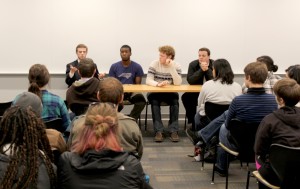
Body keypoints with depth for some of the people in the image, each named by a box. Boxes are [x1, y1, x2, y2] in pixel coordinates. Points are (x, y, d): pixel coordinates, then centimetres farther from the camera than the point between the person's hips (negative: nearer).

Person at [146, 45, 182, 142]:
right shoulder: (154, 64, -5)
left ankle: (174, 131, -25)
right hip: (155, 92, 0)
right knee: (154, 101, -31)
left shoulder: (176, 66, -3)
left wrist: (172, 68, -24)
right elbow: (148, 80, -16)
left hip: (170, 93, 1)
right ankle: (158, 131, -29)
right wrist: (158, 84, -36)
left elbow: (178, 83, -18)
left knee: (175, 101, -29)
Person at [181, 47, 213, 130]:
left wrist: (207, 69, -24)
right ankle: (193, 121, -13)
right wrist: (201, 70, -24)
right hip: (195, 91, 1)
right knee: (186, 97, -26)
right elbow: (190, 81, -18)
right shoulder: (193, 64, -4)